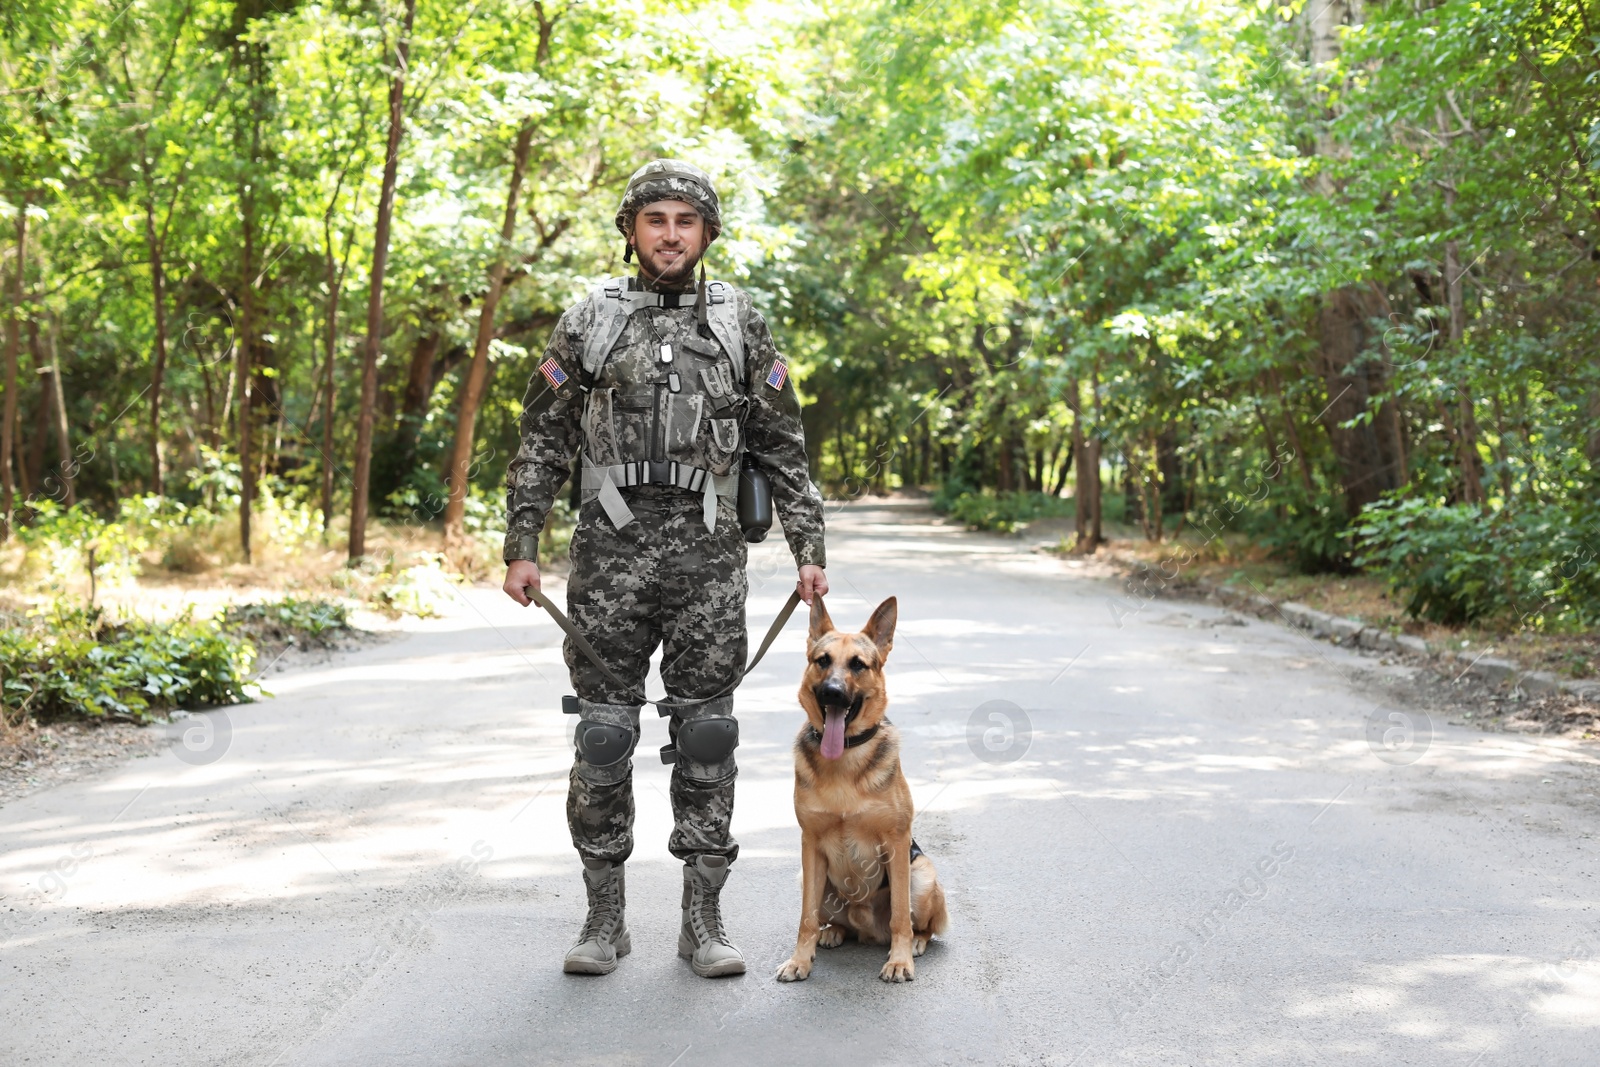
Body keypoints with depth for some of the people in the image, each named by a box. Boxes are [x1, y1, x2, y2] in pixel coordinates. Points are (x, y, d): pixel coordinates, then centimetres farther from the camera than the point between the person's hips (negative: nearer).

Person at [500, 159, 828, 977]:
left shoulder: (739, 324, 9)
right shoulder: (589, 321, 7)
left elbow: (784, 449, 10)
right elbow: (542, 442, 7)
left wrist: (809, 551, 4)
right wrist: (521, 548, 0)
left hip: (708, 553, 1)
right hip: (611, 551, 0)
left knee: (706, 735, 3)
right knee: (603, 734, 2)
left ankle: (703, 920, 12)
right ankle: (605, 917, 15)